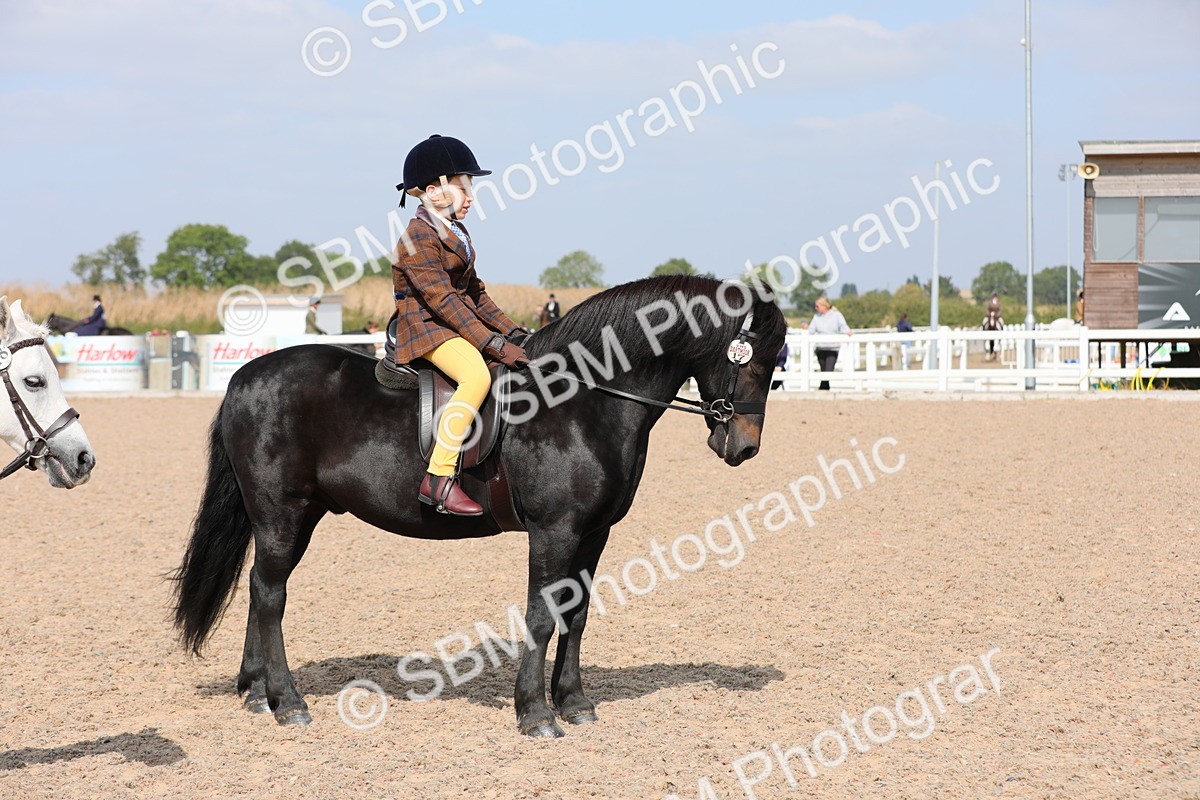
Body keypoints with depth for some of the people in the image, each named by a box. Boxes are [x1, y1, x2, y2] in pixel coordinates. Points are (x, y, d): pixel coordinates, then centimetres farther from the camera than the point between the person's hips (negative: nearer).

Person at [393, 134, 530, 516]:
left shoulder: (456, 234, 17)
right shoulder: (418, 237, -14)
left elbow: (474, 292, 22)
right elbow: (442, 300, -22)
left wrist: (509, 329, 8)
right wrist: (493, 344, -28)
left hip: (459, 325, 10)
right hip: (425, 328, -10)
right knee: (477, 374, -36)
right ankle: (438, 479, -37)